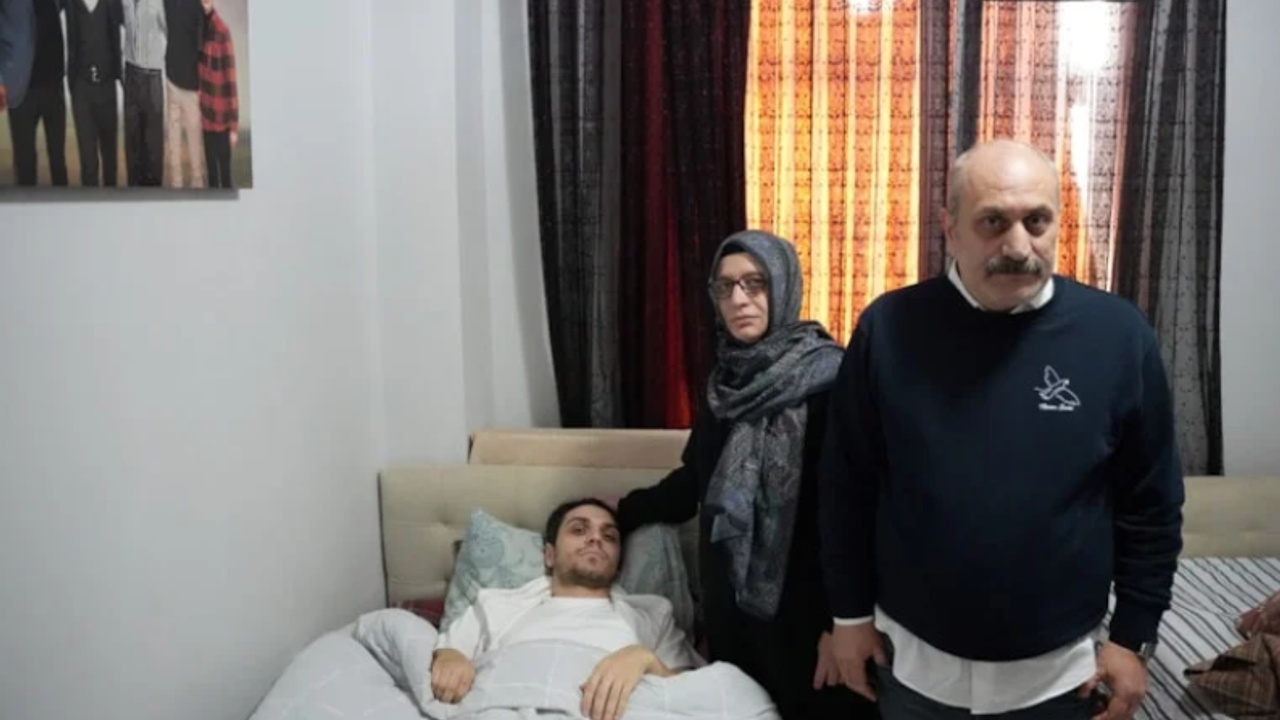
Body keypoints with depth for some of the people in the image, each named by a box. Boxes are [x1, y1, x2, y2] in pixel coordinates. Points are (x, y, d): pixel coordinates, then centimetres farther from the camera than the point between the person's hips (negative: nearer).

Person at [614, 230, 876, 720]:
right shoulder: (729, 378, 8)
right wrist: (624, 513, 25)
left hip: (801, 606, -6)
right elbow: (695, 480, 19)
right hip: (730, 600, 6)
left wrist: (840, 621, -18)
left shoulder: (827, 380, -14)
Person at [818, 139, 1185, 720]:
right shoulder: (889, 328, -11)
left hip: (1061, 671, 0)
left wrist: (1134, 637, -1)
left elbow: (1150, 505, -1)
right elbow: (846, 485, -3)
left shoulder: (1117, 334, -10)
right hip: (914, 661, 0)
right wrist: (852, 612, 0)